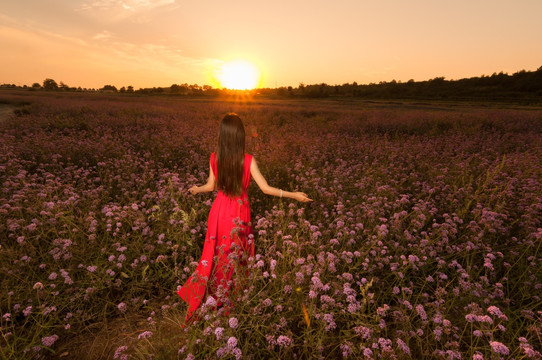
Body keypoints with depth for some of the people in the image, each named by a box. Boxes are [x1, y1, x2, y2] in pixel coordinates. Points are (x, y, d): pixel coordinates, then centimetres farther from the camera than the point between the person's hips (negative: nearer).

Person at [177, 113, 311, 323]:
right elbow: (266, 188, -17)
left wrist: (196, 189, 25)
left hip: (220, 209, 3)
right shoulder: (248, 160, -19)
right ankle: (229, 297, 35)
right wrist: (294, 195, -9)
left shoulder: (214, 158, -9)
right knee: (236, 255, 17)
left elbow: (211, 186, 2)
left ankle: (212, 294, 39)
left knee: (217, 253, 21)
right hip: (239, 213, -3)